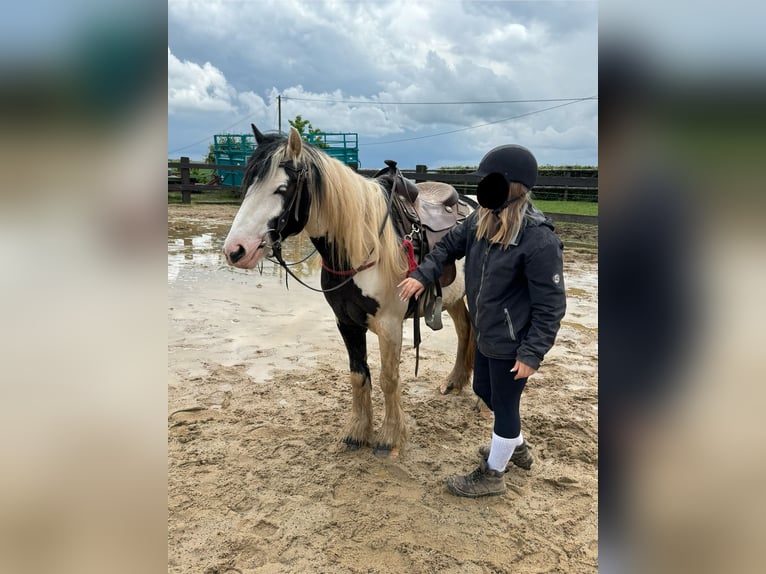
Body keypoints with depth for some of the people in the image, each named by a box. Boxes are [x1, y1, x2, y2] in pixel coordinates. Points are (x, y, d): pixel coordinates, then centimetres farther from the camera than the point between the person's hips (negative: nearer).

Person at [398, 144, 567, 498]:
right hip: (484, 334, 9)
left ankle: (492, 475, 33)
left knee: (504, 403, 10)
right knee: (484, 390, 26)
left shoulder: (539, 241, -27)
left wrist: (532, 353, -21)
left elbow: (550, 306, -22)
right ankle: (517, 447, 52)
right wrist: (422, 276, -1)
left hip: (511, 343, -9)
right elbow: (449, 245, 13)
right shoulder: (481, 221, -3)